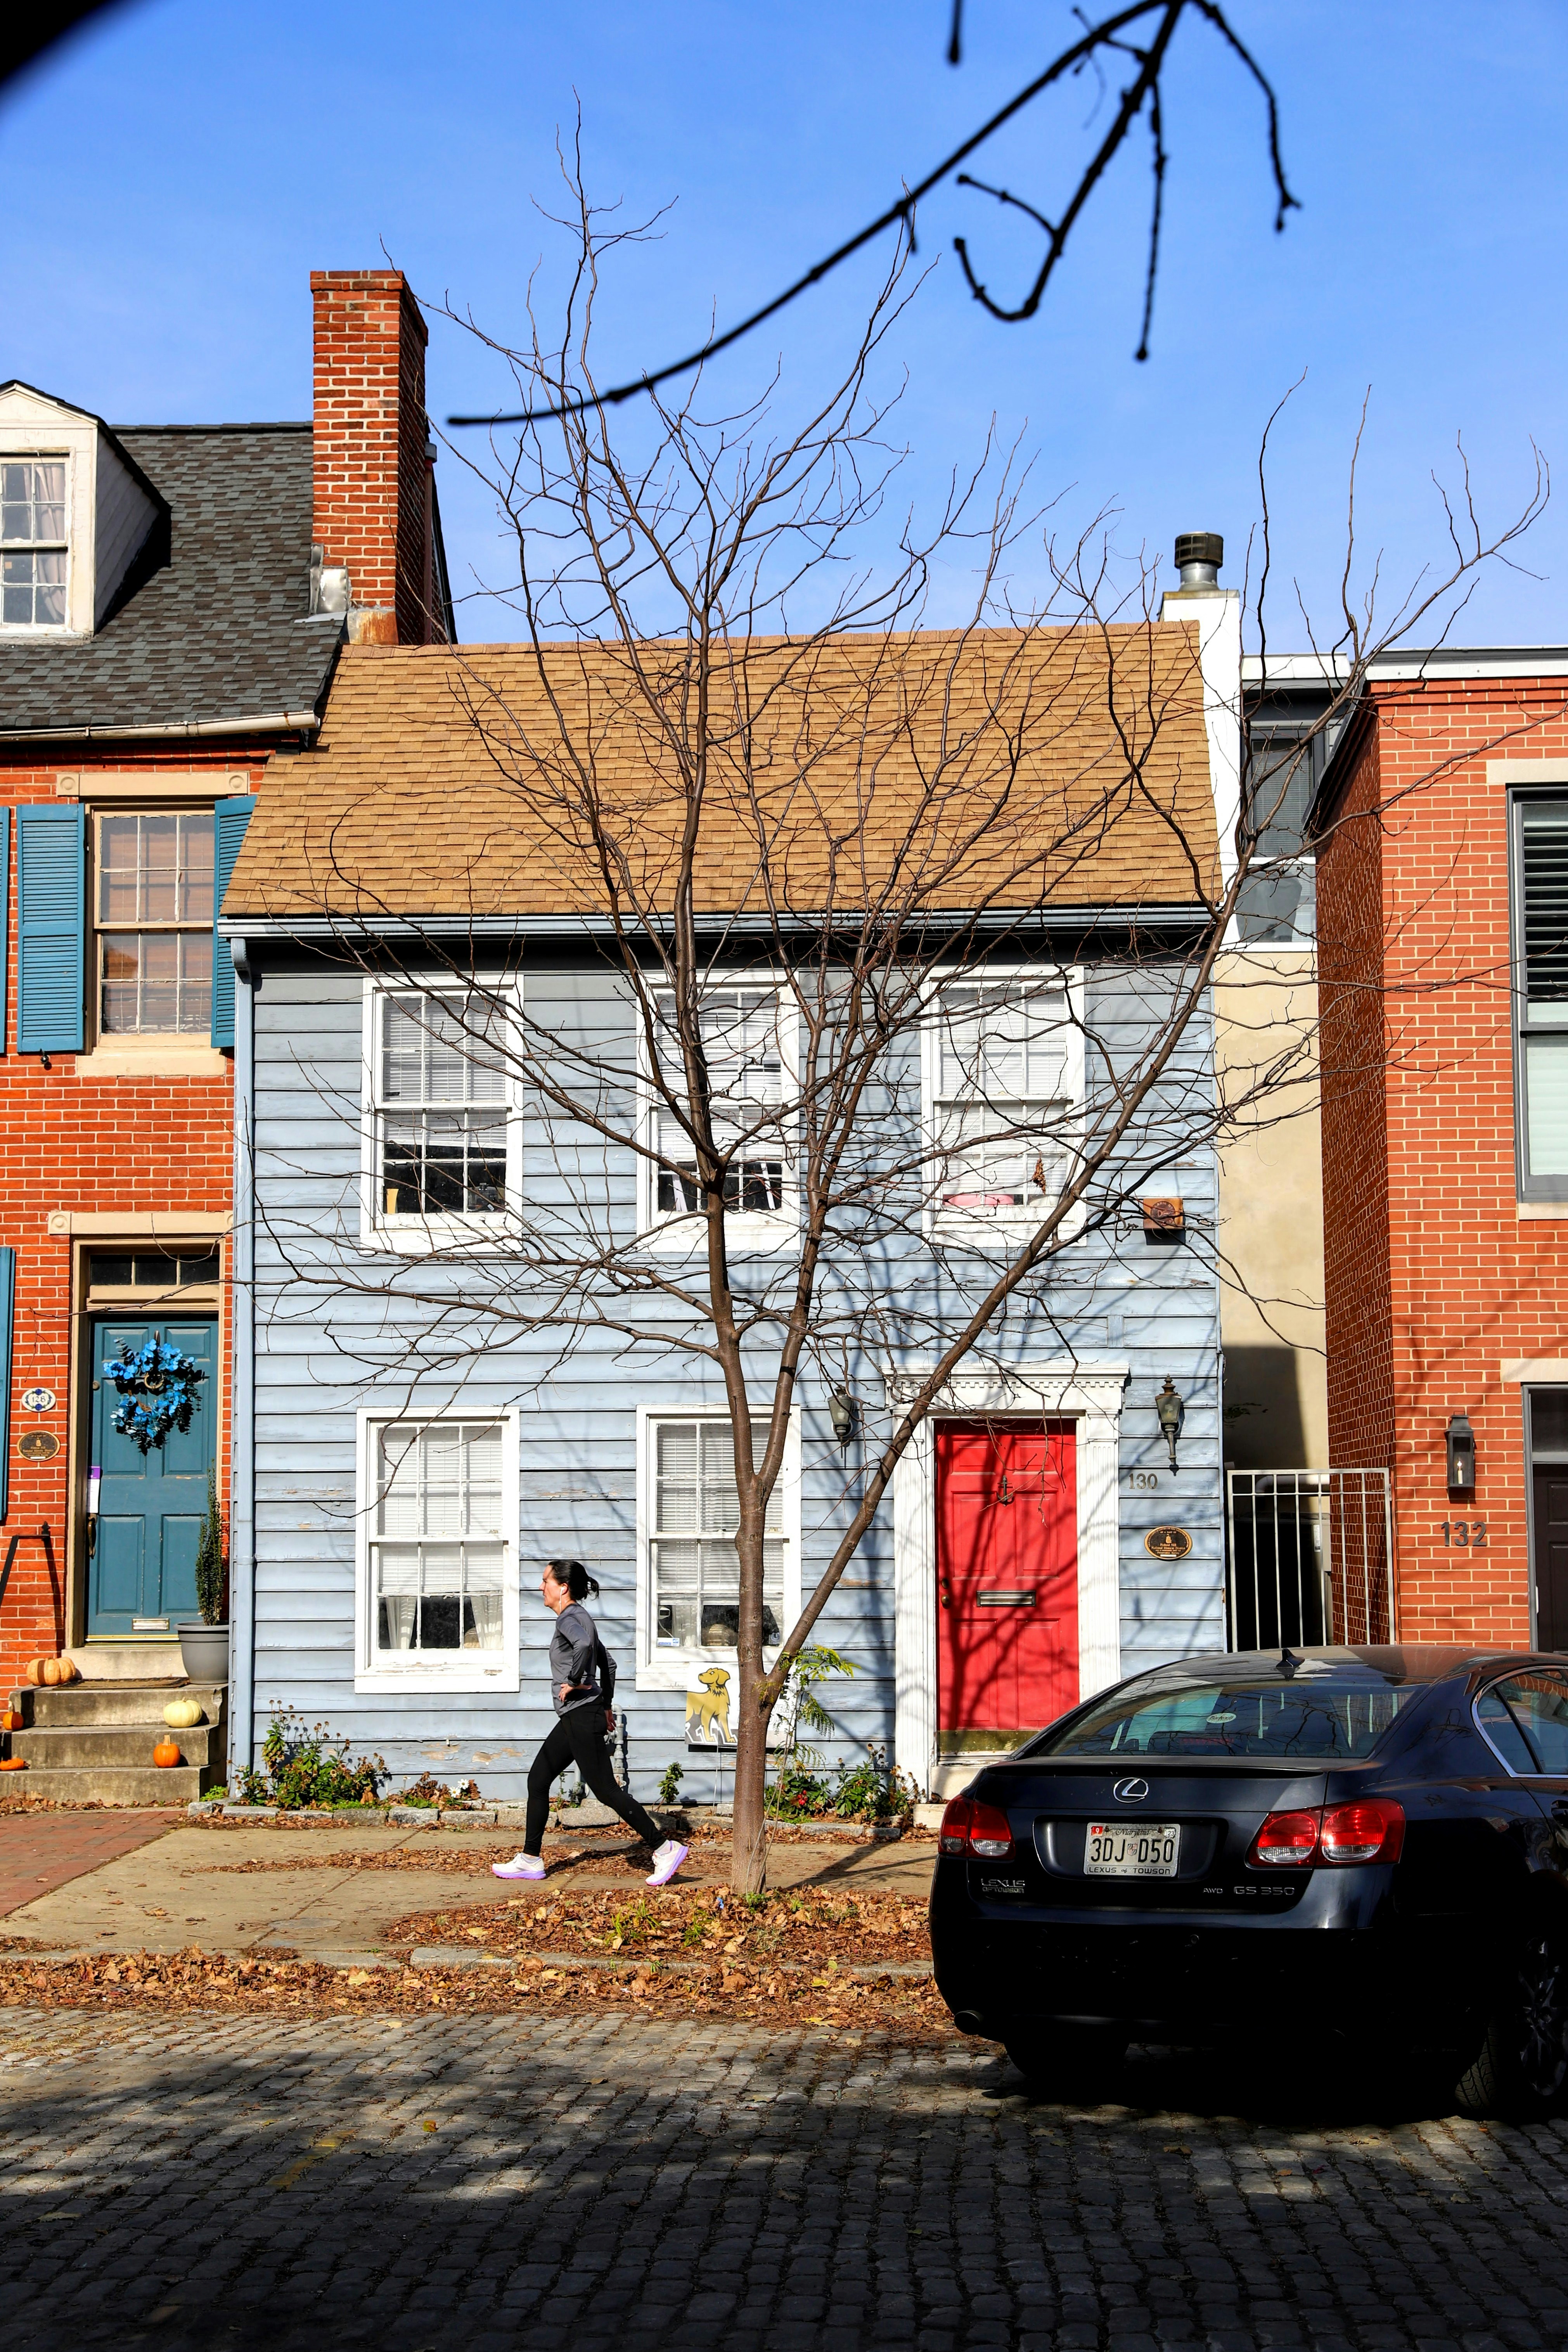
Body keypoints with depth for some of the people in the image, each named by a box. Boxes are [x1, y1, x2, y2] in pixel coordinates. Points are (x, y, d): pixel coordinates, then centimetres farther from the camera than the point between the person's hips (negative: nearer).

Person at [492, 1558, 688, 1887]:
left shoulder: (569, 1617, -13)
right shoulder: (578, 1617, 17)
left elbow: (584, 1645, -37)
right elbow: (607, 1664, 25)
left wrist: (573, 1682, -24)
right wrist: (605, 1706, 27)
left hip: (582, 1717, -10)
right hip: (574, 1719, 10)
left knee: (606, 1790, -8)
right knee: (538, 1780, 13)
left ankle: (665, 1850, -5)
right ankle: (530, 1861, 18)